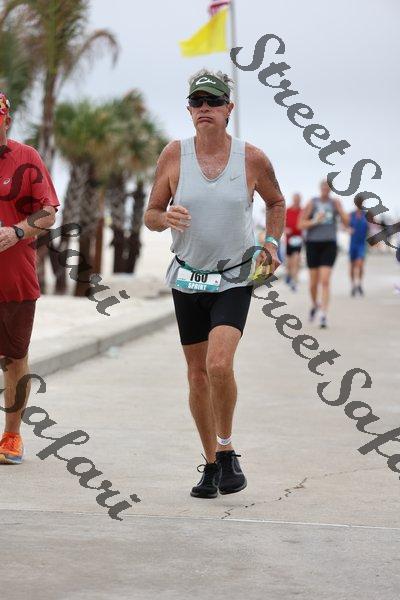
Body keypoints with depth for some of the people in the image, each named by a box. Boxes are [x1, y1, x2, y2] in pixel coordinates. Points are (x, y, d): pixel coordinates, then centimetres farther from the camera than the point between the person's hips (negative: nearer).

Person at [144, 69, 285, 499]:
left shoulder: (252, 159, -4)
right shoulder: (174, 155, -3)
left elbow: (276, 203, 15)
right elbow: (150, 215, 3)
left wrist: (272, 242, 0)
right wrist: (166, 218, -19)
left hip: (235, 280, -2)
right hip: (187, 280, 2)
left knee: (219, 365, -22)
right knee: (197, 374, 7)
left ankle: (226, 449, -3)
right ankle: (211, 464, 21)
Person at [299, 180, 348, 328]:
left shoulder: (335, 202, 4)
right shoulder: (312, 203, -1)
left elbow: (346, 222, -1)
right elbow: (301, 224, -3)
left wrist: (339, 209, -16)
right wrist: (315, 221, -20)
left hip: (329, 245, 0)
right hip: (313, 244, 0)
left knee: (325, 280, -13)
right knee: (314, 281, 8)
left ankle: (323, 315, -14)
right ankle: (315, 304, 39)